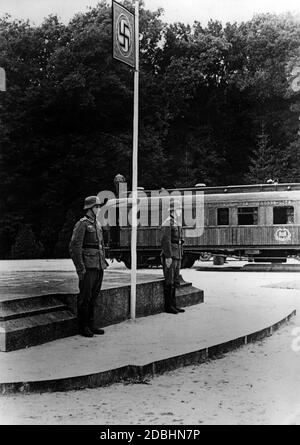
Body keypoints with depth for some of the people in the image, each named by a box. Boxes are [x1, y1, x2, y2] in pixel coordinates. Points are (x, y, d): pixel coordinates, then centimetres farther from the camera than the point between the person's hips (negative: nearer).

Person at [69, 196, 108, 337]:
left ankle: (91, 324, 20)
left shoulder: (97, 224, 16)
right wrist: (80, 268, -18)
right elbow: (74, 247, -14)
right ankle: (83, 327, 8)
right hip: (88, 267, -8)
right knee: (85, 298, -1)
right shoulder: (82, 224, -9)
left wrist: (104, 262, 17)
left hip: (99, 267, 8)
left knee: (93, 297, 12)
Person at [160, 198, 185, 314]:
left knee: (175, 282, 10)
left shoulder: (177, 223, 18)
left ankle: (173, 305, 16)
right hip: (169, 256, -9)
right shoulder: (167, 223, -12)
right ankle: (168, 306, -1)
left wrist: (179, 257, 21)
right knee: (169, 282, -6)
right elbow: (165, 241, -19)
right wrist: (168, 257, -23)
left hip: (176, 256, 9)